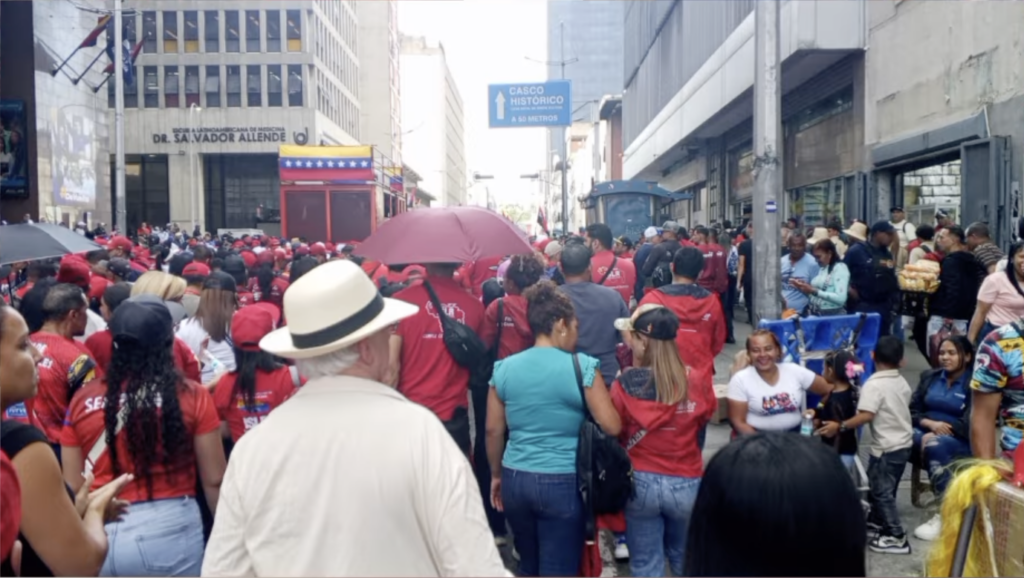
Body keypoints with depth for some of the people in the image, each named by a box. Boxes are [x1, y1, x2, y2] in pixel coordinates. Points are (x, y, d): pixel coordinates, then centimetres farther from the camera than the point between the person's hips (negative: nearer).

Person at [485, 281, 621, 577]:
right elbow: (612, 427, -10)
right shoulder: (582, 366, -11)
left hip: (514, 479, 5)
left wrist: (496, 475, 19)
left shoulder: (503, 368, 1)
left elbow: (493, 430, 6)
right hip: (562, 483, -4)